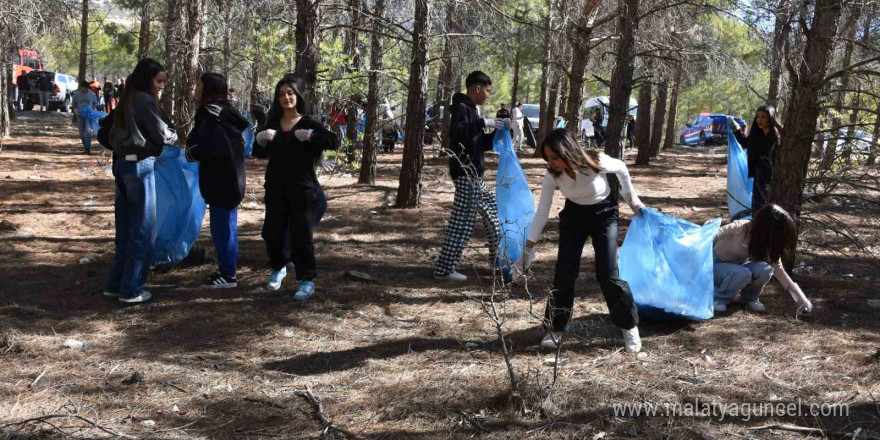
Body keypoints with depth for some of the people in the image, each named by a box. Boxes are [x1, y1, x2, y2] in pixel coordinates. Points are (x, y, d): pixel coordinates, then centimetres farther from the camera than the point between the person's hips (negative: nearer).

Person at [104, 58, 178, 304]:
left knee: (125, 228, 13)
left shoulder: (126, 101, 16)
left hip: (122, 164, 9)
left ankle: (116, 284, 17)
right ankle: (131, 289, 2)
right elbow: (162, 134, -9)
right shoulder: (144, 101, -10)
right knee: (143, 229, -1)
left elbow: (113, 137, 19)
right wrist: (178, 138, 10)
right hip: (140, 166, -9)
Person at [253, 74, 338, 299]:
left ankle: (307, 280, 9)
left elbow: (333, 142, -18)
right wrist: (261, 138, -10)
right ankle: (278, 268, 34)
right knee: (272, 232, 9)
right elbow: (259, 153, 10)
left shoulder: (309, 123, -5)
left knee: (302, 236, -2)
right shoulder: (273, 124, 8)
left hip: (303, 189, -4)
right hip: (276, 189, 4)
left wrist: (310, 135, -31)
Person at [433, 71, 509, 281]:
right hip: (466, 174, -11)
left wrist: (500, 130, 13)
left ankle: (498, 259, 30)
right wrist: (484, 122, -29)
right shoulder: (462, 108, -12)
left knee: (493, 211, 19)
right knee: (462, 221, -8)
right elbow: (457, 132, -33)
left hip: (474, 174, 11)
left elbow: (481, 144, 23)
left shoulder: (471, 110, 18)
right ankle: (444, 269, -3)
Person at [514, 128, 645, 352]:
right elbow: (542, 212, -15)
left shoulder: (597, 162, -31)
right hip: (573, 215, 3)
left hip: (604, 214, -3)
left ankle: (630, 326, 10)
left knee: (608, 274, -10)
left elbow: (621, 168, -7)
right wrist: (528, 249, -14)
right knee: (564, 271, -5)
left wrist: (632, 199, 3)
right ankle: (556, 328, 11)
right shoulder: (552, 174, -22)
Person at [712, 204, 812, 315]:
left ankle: (750, 298, 1)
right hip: (714, 265, -5)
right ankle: (718, 298, -11)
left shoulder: (768, 244, -11)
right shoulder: (740, 228, -29)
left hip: (736, 267, 5)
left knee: (764, 270, -26)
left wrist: (801, 299, -10)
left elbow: (778, 269, -7)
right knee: (743, 274, -37)